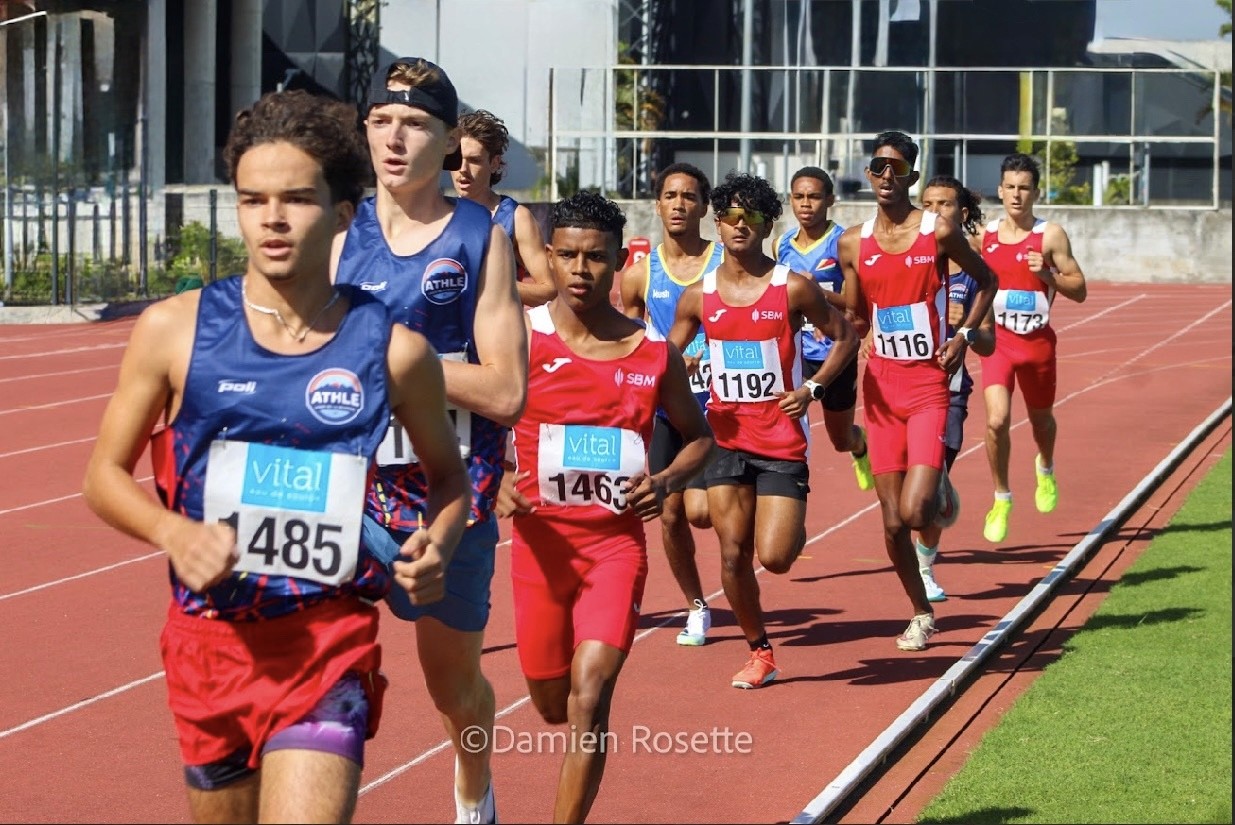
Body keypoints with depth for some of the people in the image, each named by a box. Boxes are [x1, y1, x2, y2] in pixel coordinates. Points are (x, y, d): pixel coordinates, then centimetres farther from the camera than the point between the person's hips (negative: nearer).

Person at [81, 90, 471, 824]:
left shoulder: (393, 350, -4)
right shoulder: (175, 330, -5)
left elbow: (447, 472, 13)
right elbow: (106, 474, 4)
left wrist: (437, 545, -8)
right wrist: (172, 532, -16)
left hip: (330, 637, -2)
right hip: (209, 634, 2)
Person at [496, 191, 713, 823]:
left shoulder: (654, 354, -1)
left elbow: (697, 437, 13)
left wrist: (666, 481, -6)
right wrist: (498, 484, -19)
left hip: (617, 539, -1)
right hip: (542, 540, 1)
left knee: (590, 689, -17)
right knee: (552, 704, 13)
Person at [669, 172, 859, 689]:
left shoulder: (794, 289, -6)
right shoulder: (699, 296, 3)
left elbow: (845, 337, 4)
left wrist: (812, 388, -10)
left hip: (782, 438, -3)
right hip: (726, 436, 3)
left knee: (774, 556, -10)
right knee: (733, 555, 0)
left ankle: (795, 529, 27)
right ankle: (760, 653, 17)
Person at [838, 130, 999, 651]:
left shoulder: (939, 233, -6)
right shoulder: (852, 244, 4)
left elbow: (986, 281, 9)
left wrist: (965, 335, -4)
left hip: (929, 384, -3)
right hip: (881, 385, 3)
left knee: (915, 511, -17)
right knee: (892, 522, 4)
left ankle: (940, 488, 20)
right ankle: (921, 614, 23)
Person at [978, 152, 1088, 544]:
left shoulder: (1050, 235, -8)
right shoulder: (985, 235, 2)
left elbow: (1079, 290, -6)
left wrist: (1046, 274, -22)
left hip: (1037, 341, -1)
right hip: (998, 340, 1)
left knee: (1041, 419, 18)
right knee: (997, 420, -16)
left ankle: (1045, 469, 53)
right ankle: (1001, 500, 2)